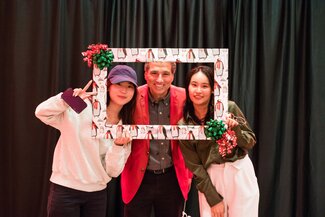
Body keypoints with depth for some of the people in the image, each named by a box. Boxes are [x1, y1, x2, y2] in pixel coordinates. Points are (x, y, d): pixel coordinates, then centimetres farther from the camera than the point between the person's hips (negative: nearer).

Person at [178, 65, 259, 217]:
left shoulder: (229, 108, -8)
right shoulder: (183, 125, -6)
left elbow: (250, 143, -1)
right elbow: (195, 166, -3)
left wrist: (235, 129, -20)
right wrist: (214, 199, -6)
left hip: (241, 175, 0)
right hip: (209, 179, 0)